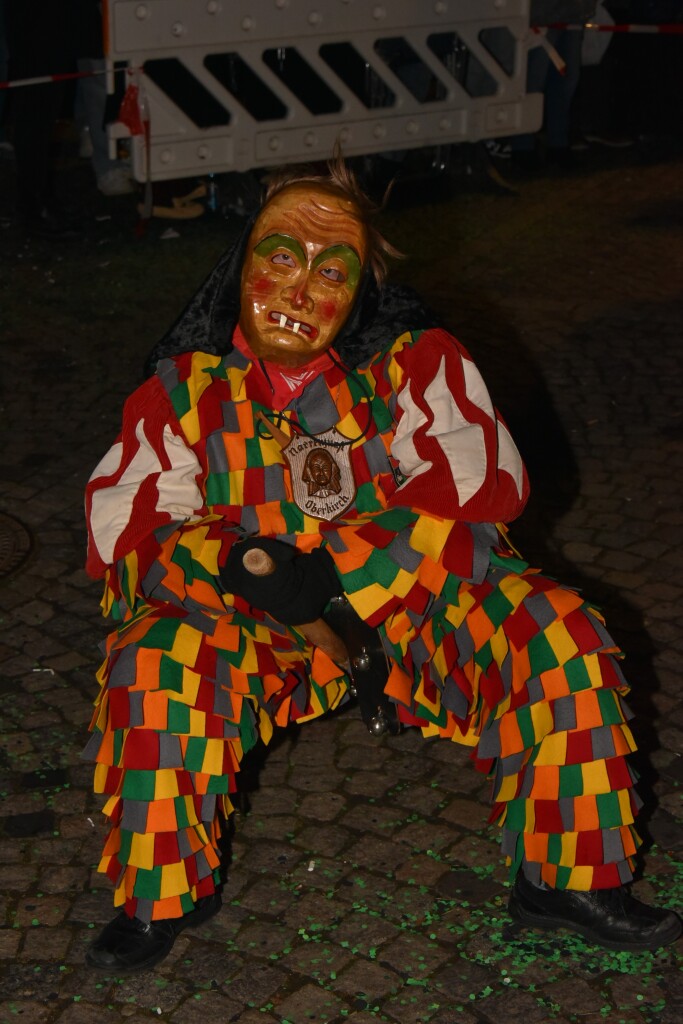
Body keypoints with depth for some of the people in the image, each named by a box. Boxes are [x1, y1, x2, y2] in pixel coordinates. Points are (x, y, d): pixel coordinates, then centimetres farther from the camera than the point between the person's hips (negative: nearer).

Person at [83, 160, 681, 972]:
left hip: (416, 600, 0)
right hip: (254, 627, 0)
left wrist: (342, 568, -25)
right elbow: (124, 524, -6)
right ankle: (163, 894, -8)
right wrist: (237, 565, -27)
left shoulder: (414, 362, -5)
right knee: (156, 663, -30)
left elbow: (481, 482, -15)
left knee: (560, 637, -22)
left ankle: (566, 878, -5)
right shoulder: (188, 387, -2)